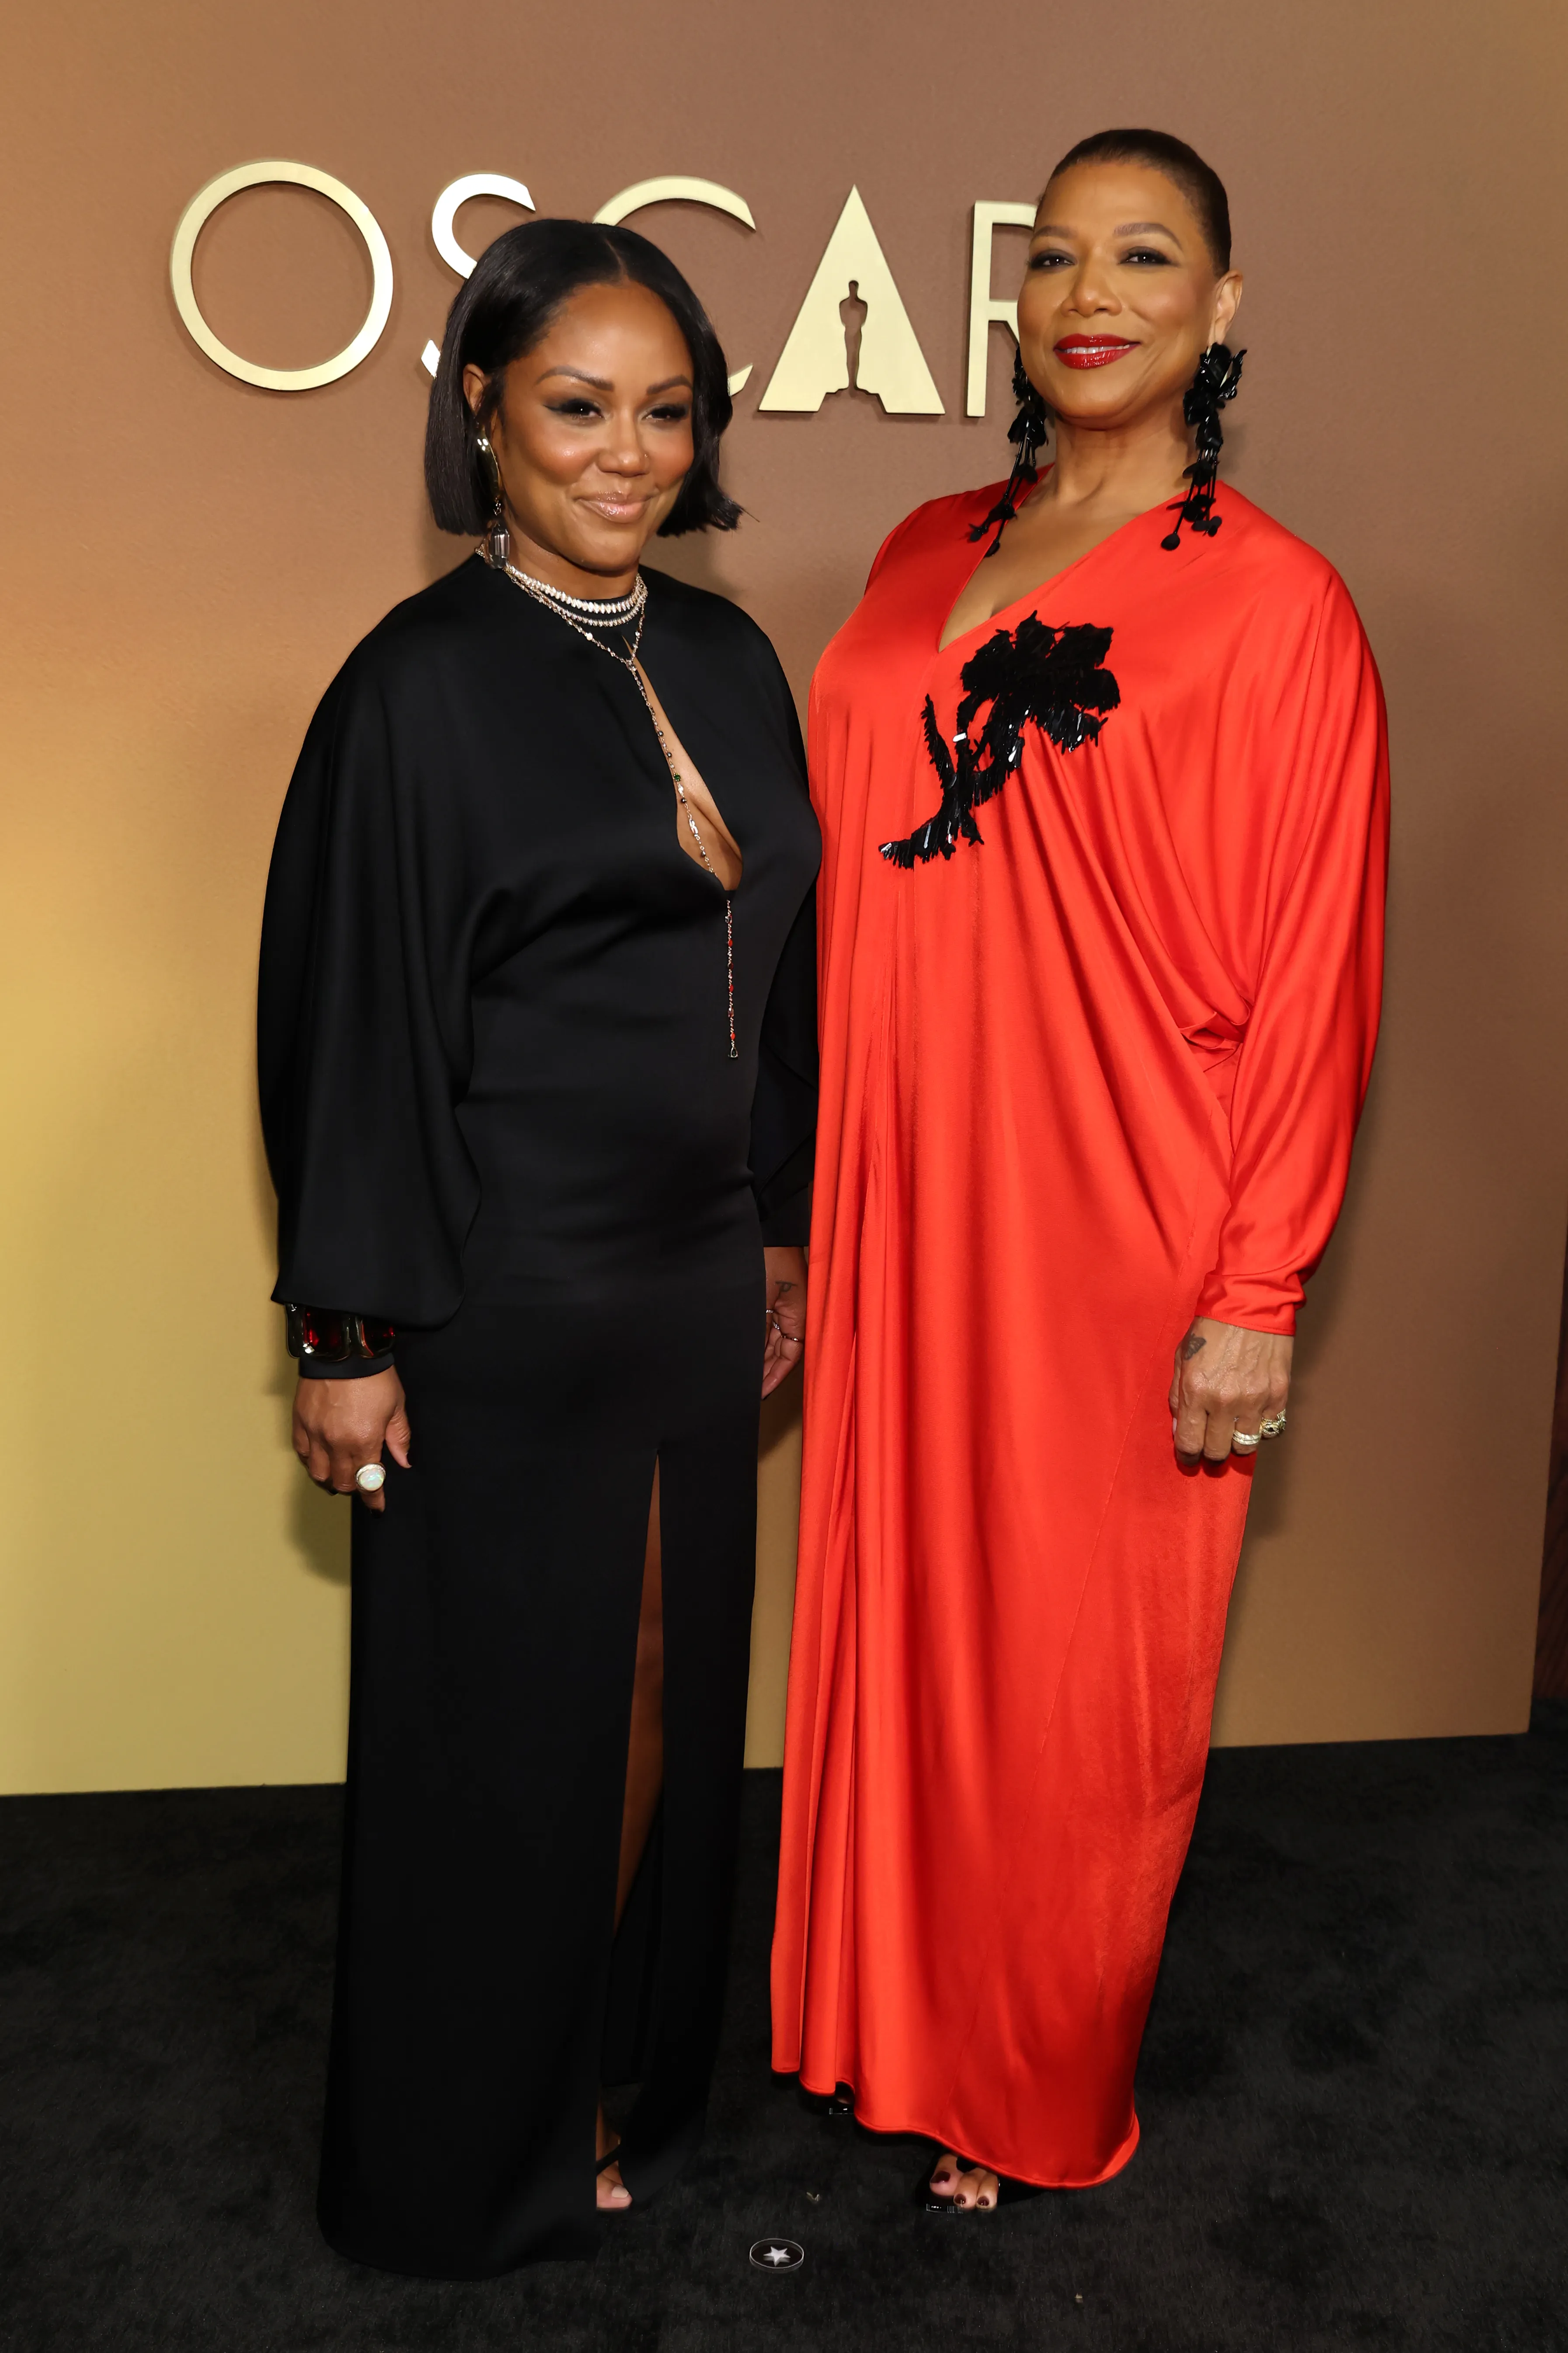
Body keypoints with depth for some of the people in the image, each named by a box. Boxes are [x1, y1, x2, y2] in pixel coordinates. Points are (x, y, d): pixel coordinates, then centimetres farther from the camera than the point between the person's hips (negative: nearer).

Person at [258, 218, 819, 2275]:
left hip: (697, 1279, 7)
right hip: (508, 1302, -6)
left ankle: (639, 2073, 40)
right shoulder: (425, 684, -11)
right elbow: (351, 1016, -12)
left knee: (675, 1682, 17)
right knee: (509, 1716, 8)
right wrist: (349, 1333, -11)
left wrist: (780, 1229, 14)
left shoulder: (725, 659, 8)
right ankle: (473, 2160, 32)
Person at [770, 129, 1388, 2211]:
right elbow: (843, 869, 13)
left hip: (1114, 1233, -5)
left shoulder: (1276, 609, -6)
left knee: (1075, 1674, 9)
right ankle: (897, 2015, 39)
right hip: (907, 1207, 5)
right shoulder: (929, 557, 11)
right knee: (904, 1614, 15)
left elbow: (1312, 975, -8)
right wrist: (796, 1192, 9)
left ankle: (1040, 2099, 33)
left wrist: (1257, 1293, -11)